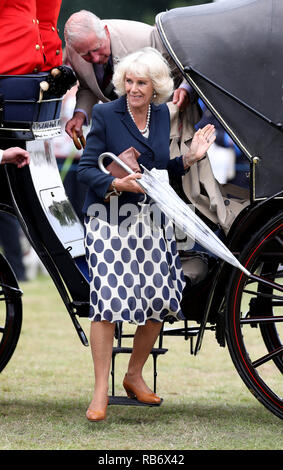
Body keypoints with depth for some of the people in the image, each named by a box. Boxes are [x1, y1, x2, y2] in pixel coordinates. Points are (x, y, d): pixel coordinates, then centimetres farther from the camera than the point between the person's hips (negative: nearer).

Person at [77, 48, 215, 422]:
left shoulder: (162, 115, 9)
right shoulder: (105, 114, -6)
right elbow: (86, 169, -7)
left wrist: (189, 158, 1)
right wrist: (118, 184, -23)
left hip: (152, 220, 5)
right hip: (110, 219, -5)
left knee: (158, 299, 2)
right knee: (107, 297, -13)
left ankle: (135, 376, 24)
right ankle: (101, 391, -4)